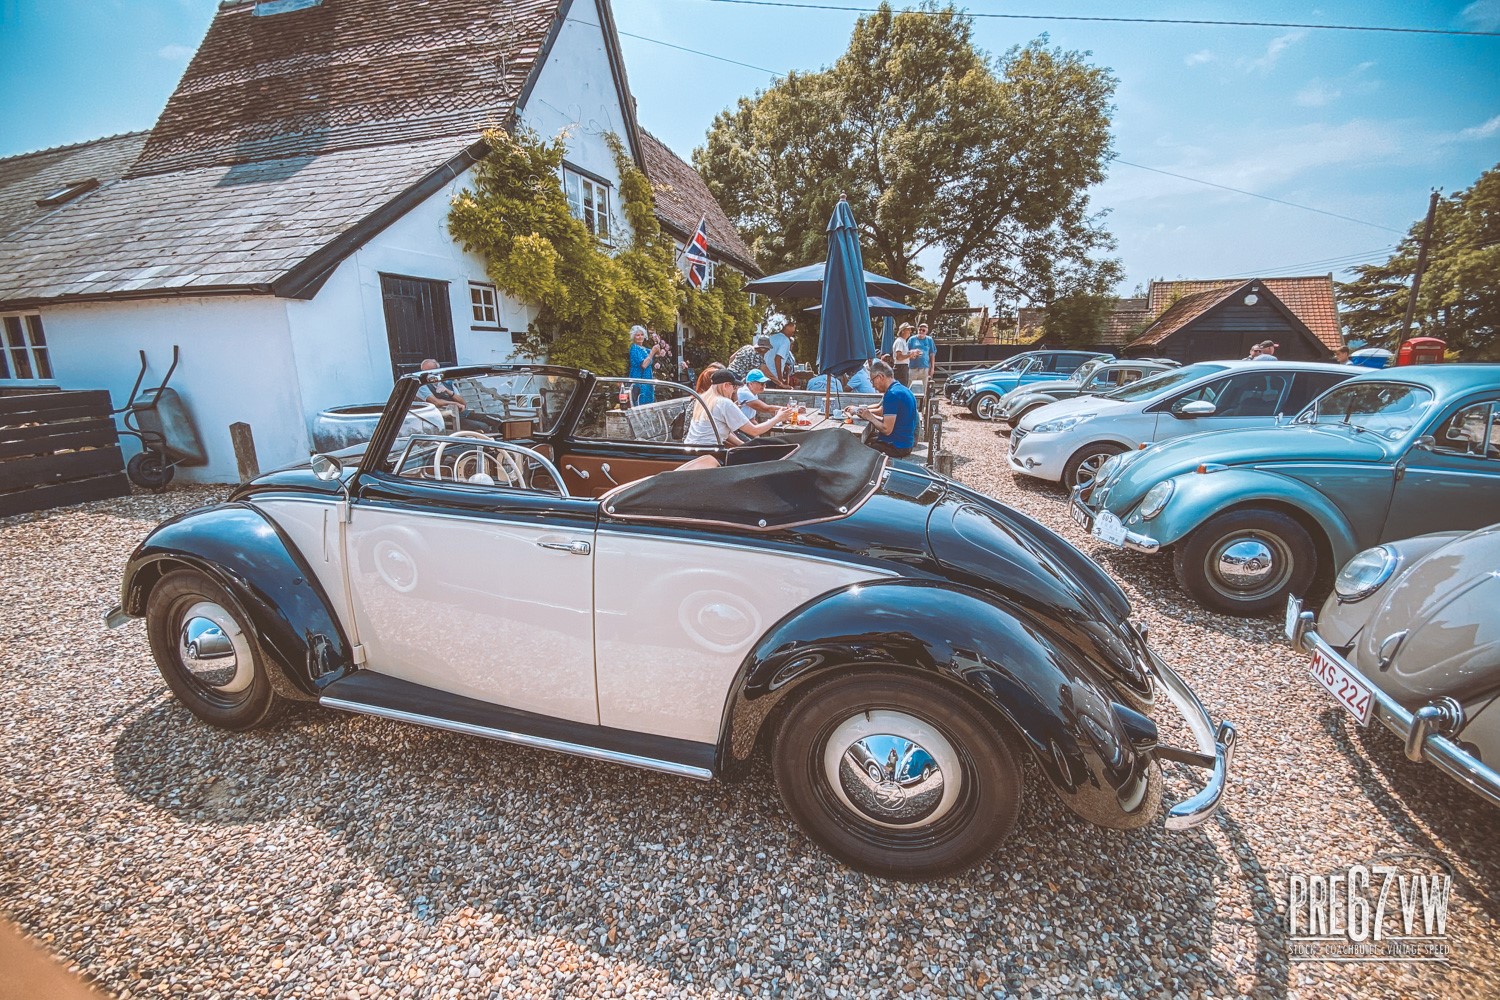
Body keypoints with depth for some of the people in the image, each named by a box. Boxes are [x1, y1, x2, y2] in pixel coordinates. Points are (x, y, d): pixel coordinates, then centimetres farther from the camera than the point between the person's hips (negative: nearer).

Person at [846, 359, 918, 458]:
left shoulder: (892, 394, -23)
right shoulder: (899, 388, 10)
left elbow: (886, 430, -24)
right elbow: (880, 410, 20)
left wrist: (869, 417, -11)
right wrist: (857, 409, 12)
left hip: (897, 446, -9)